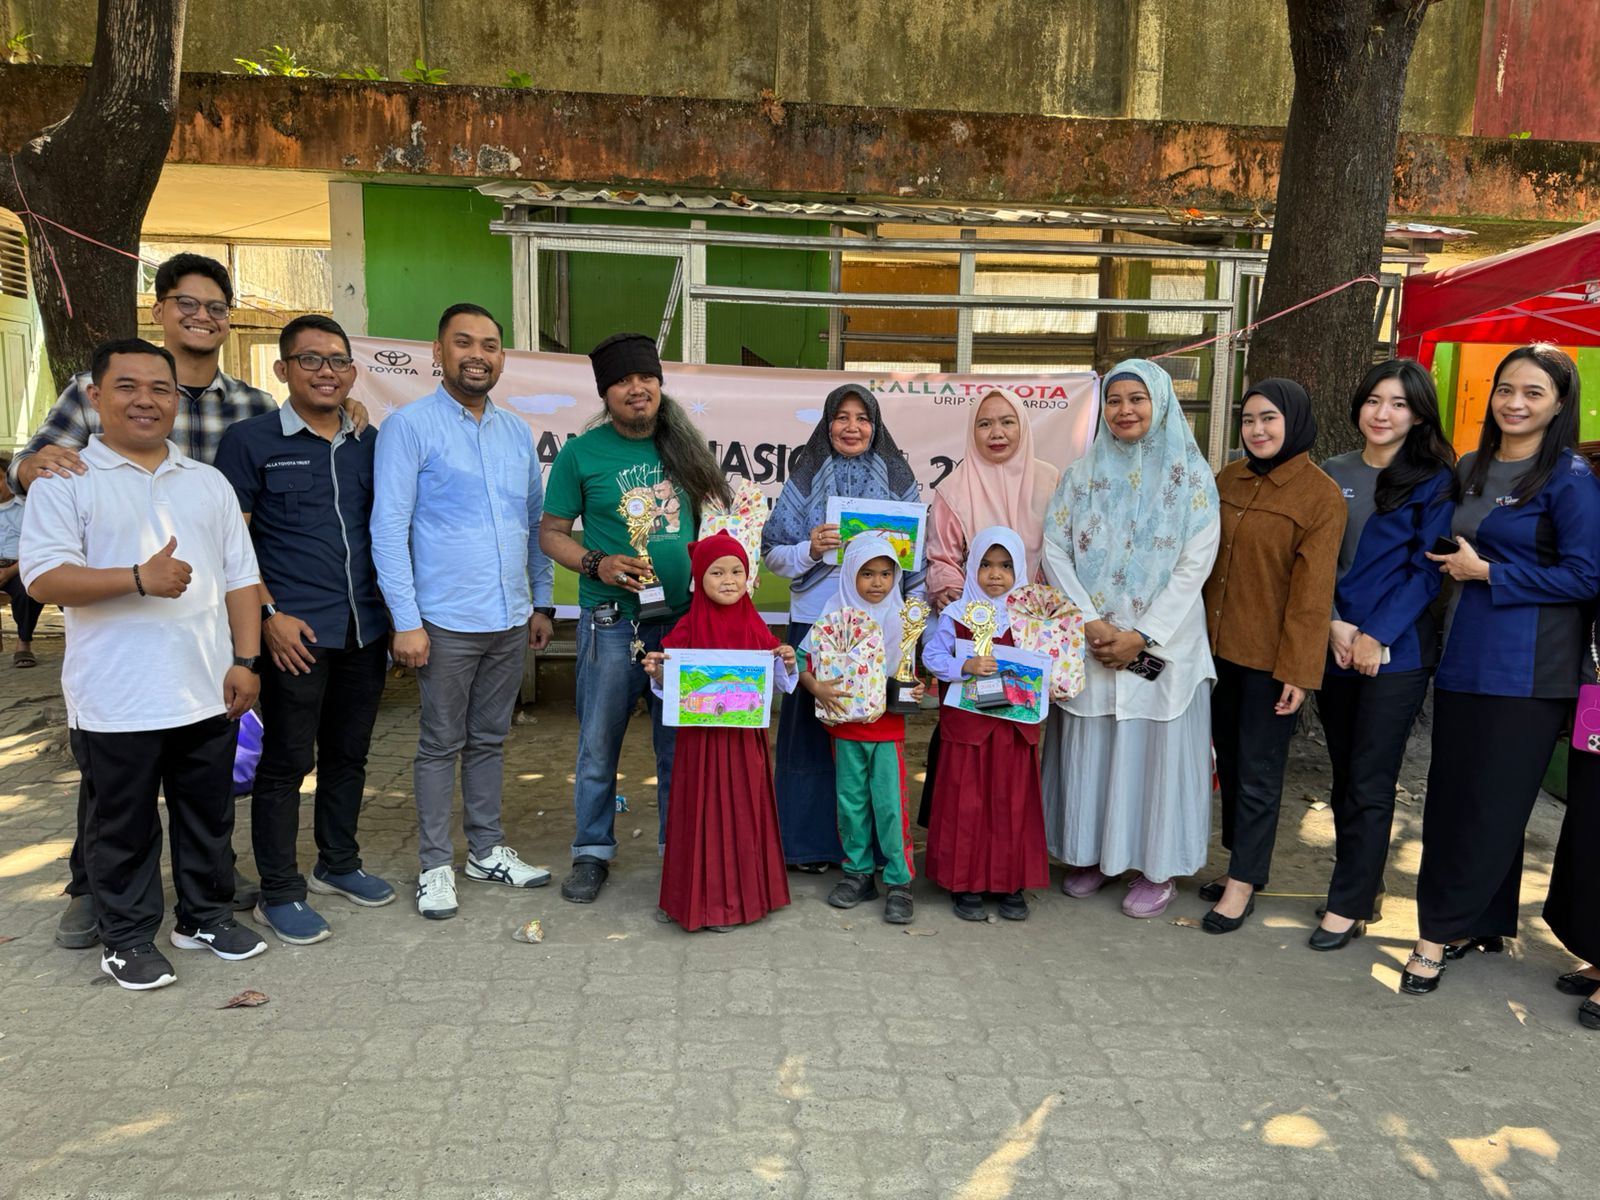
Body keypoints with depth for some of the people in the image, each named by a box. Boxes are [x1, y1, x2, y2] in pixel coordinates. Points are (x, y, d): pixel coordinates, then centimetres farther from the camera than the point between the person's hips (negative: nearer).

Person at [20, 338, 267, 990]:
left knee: (209, 814, 15)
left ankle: (206, 914, 31)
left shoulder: (209, 483, 12)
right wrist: (139, 578, -24)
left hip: (208, 691, 4)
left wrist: (245, 659, 2)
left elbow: (240, 578, 11)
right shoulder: (66, 481, -2)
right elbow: (44, 577, -12)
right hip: (116, 701, -4)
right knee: (123, 824, 9)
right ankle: (128, 937, 24)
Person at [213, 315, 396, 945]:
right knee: (285, 762, 3)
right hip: (294, 634, -5)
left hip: (365, 631, 5)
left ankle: (338, 864, 32)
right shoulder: (251, 440, -3)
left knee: (348, 753, 16)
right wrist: (269, 615, -12)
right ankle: (278, 892, 15)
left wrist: (395, 610, 7)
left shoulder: (369, 444, 10)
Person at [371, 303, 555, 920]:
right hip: (446, 621, -5)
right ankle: (435, 865, 18)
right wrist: (406, 620, -15)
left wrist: (541, 603, 14)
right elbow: (389, 528, -10)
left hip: (509, 620, 5)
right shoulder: (410, 426, -6)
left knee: (489, 739, 16)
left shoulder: (517, 431, 11)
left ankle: (487, 850, 28)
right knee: (441, 745, 5)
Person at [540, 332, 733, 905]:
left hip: (684, 617, 3)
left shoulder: (682, 448, 8)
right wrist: (596, 564, -15)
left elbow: (710, 519, 17)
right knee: (598, 745, 6)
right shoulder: (581, 453, -2)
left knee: (680, 744, 11)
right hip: (613, 621, -2)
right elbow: (552, 532, 1)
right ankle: (592, 853, 22)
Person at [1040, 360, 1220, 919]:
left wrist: (1141, 635, -13)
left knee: (1156, 747, 2)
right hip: (1088, 640, 2)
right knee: (1088, 746, 7)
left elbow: (1195, 564, -7)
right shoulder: (1082, 474, 6)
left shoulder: (1191, 476, -1)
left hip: (1162, 642, -2)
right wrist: (1090, 623, -12)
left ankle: (1156, 866, 17)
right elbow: (1054, 549, 0)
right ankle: (1091, 854, 23)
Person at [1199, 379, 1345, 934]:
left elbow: (1312, 590, -13)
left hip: (1269, 658, -6)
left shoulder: (1322, 496, -10)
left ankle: (1243, 882, 16)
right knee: (1229, 759, 14)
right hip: (1218, 647, 6)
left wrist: (1298, 670, -15)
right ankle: (1242, 863, 29)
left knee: (1258, 772, 4)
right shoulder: (1228, 479, 7)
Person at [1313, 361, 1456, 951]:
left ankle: (1349, 904, 10)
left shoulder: (1433, 481, -3)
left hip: (1396, 651, -4)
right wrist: (1334, 624, -7)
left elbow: (1427, 569, -7)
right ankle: (1359, 883, 26)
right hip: (1334, 647, 4)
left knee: (1369, 783, 0)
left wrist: (1376, 635, -14)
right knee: (1344, 775, 12)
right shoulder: (1332, 474, 8)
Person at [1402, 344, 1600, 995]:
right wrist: (1450, 562, 5)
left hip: (1528, 668, -6)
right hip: (1463, 657, 7)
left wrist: (1486, 571, -11)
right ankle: (1481, 924, 24)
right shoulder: (1469, 469, 12)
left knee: (1492, 803, 0)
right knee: (1451, 794, 10)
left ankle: (1441, 932, 8)